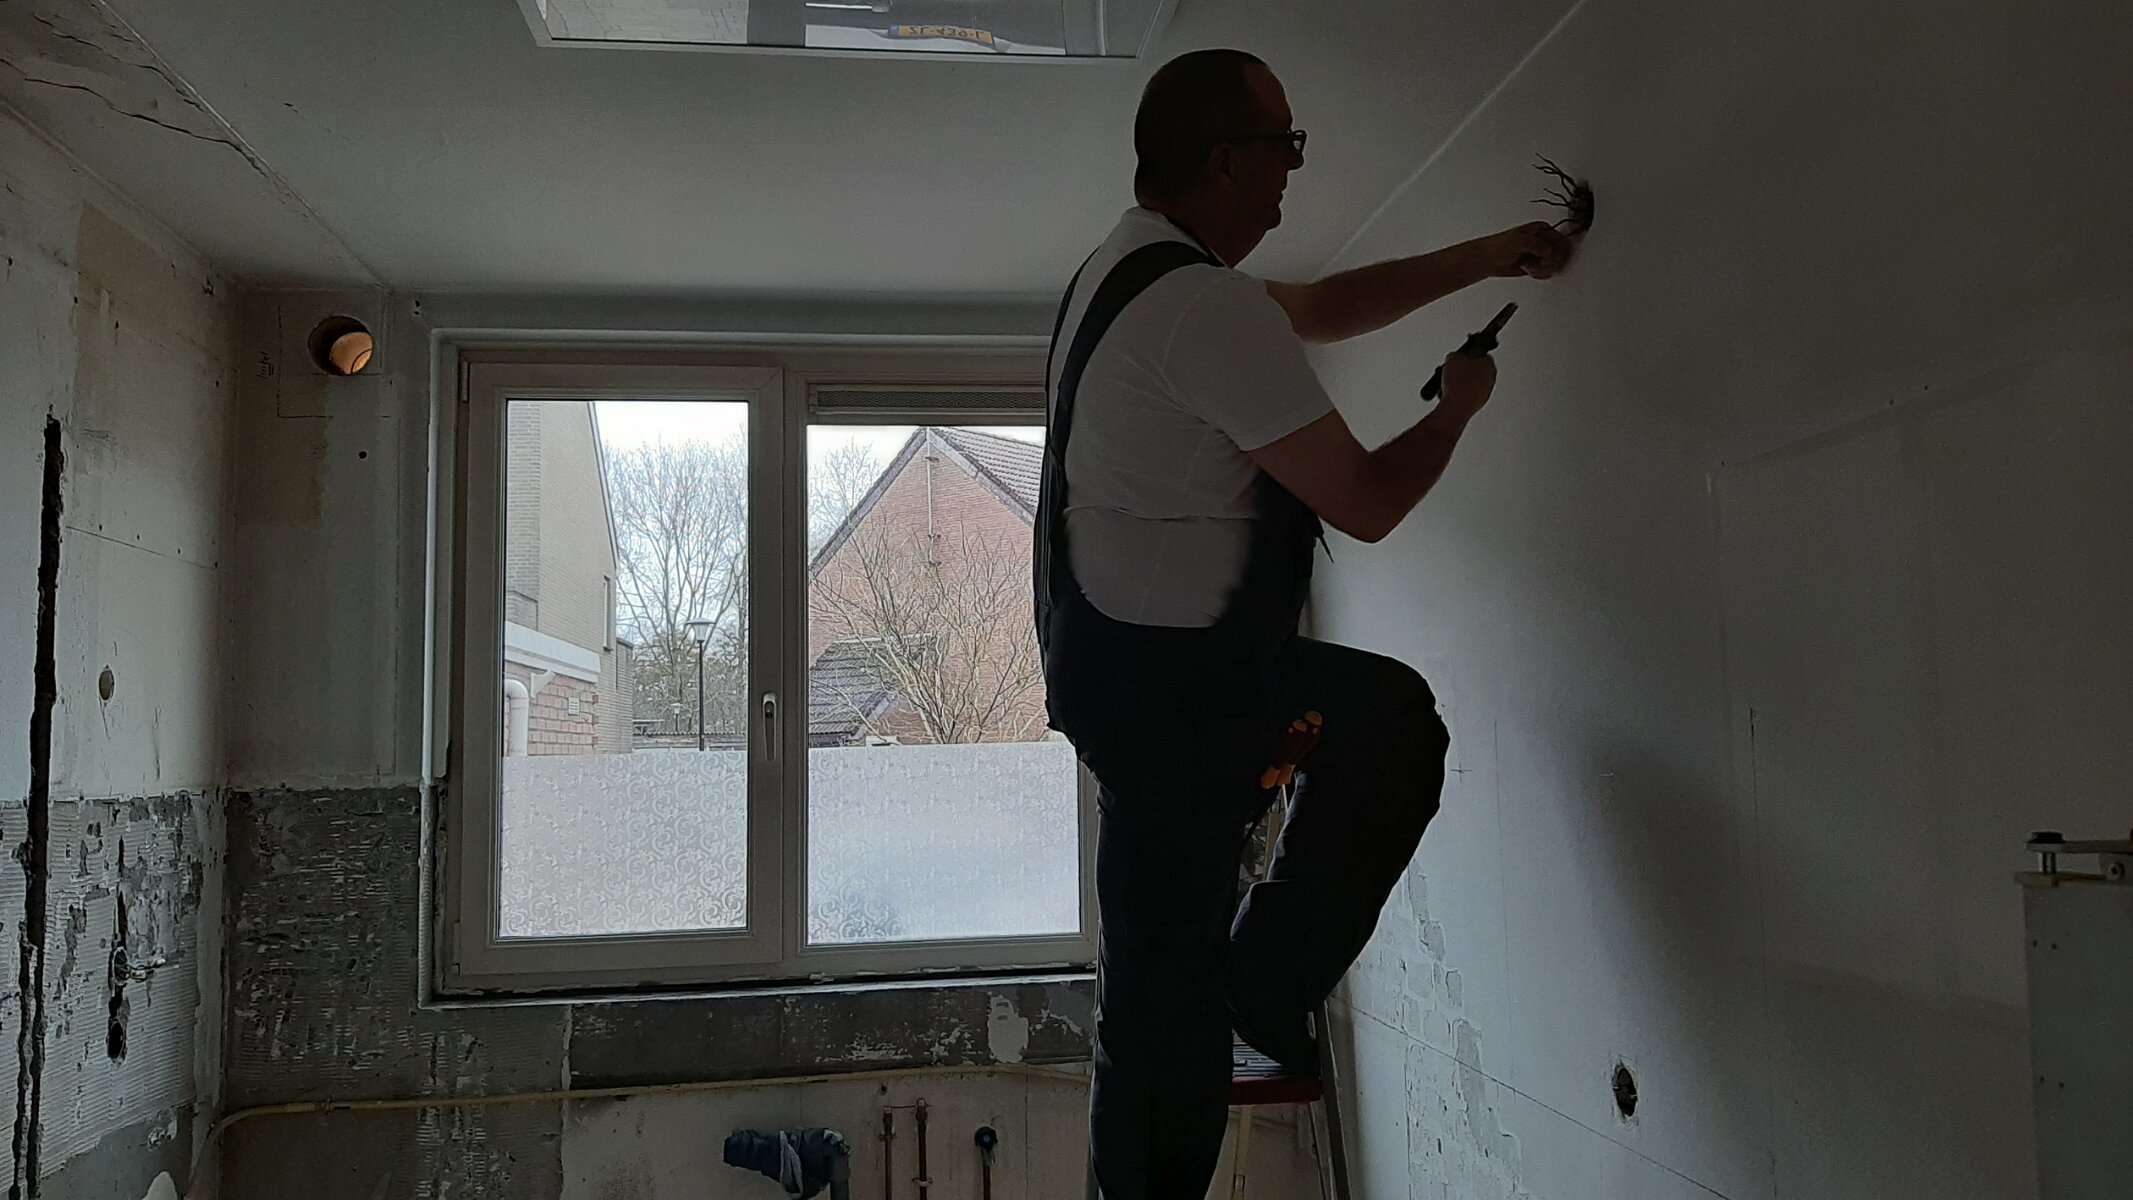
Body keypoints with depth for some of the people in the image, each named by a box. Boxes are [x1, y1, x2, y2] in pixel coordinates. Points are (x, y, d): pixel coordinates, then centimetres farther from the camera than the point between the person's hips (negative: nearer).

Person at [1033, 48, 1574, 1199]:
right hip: (1164, 688, -10)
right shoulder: (1208, 306, -22)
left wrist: (1480, 259, 22)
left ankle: (1265, 977, 22)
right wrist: (1458, 407, 2)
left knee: (1393, 716, 21)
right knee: (1166, 993, -1)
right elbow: (1365, 502, -17)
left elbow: (1324, 306, 24)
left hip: (1147, 655, 10)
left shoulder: (1130, 266, 10)